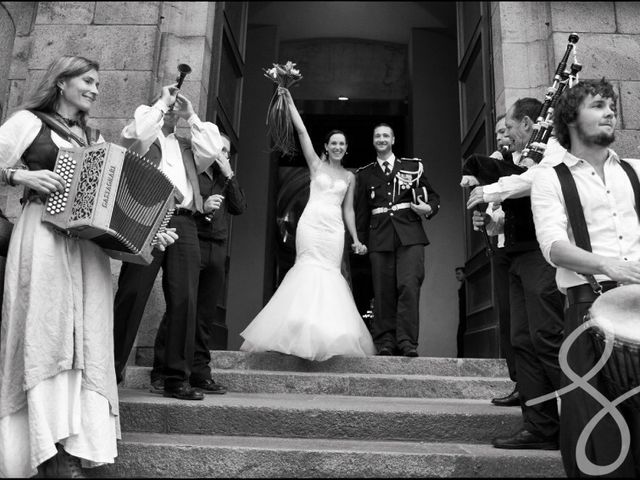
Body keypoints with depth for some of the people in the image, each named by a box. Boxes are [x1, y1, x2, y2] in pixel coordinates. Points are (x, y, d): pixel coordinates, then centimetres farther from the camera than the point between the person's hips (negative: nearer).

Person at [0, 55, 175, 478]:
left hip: (89, 240, 5)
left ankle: (78, 445, -1)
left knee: (87, 334, -4)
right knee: (49, 331, -12)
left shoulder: (95, 139, 23)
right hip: (44, 233, -5)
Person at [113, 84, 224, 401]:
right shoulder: (144, 139, 17)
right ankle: (110, 370, 1)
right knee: (131, 295, -7)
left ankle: (178, 377, 3)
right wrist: (161, 102, 5)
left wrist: (191, 115, 14)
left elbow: (212, 149, 10)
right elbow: (134, 134, -6)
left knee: (184, 300, -2)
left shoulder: (187, 145, 28)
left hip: (184, 223, 4)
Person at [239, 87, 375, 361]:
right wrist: (289, 101, 3)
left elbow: (348, 210, 17)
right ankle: (308, 331, -10)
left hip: (335, 228, 2)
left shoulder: (350, 177, 17)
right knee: (310, 269, -12)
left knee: (330, 272, -4)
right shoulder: (316, 165, 11)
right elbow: (301, 131, 6)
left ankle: (329, 331, 0)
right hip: (312, 222, -2)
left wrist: (356, 239, 12)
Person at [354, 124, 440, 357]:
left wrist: (429, 208, -5)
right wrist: (361, 241, 7)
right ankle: (385, 342, 4)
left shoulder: (413, 166, 16)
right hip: (379, 237, 1)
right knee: (383, 291, -1)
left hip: (410, 235, -1)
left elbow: (433, 196, 18)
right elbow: (361, 212, 15)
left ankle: (407, 342, -9)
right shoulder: (365, 174, 17)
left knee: (409, 286, -13)